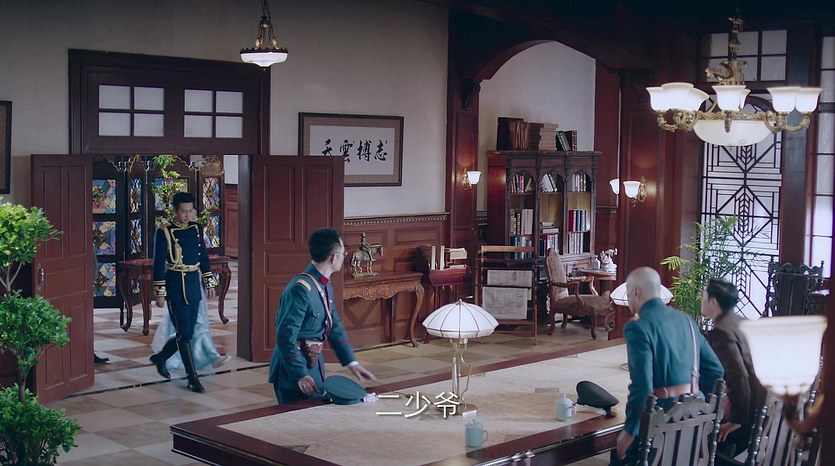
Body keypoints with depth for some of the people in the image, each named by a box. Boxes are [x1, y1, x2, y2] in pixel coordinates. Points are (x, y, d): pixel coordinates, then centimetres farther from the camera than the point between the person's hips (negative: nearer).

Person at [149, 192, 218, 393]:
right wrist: (160, 293, -10)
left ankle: (160, 357, 35)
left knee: (187, 333, 11)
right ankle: (193, 379, 1)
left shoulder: (197, 229, 8)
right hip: (175, 286, -6)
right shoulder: (164, 232, -9)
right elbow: (158, 264, -9)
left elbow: (203, 257, 15)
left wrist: (209, 283, 11)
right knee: (184, 333, -5)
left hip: (193, 285, 6)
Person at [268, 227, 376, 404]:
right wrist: (300, 375, -21)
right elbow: (286, 337, -24)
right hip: (293, 368, -9)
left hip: (314, 364, 9)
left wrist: (352, 362, 15)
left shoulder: (325, 286, 7)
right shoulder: (301, 289, -23)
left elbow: (335, 326, 17)